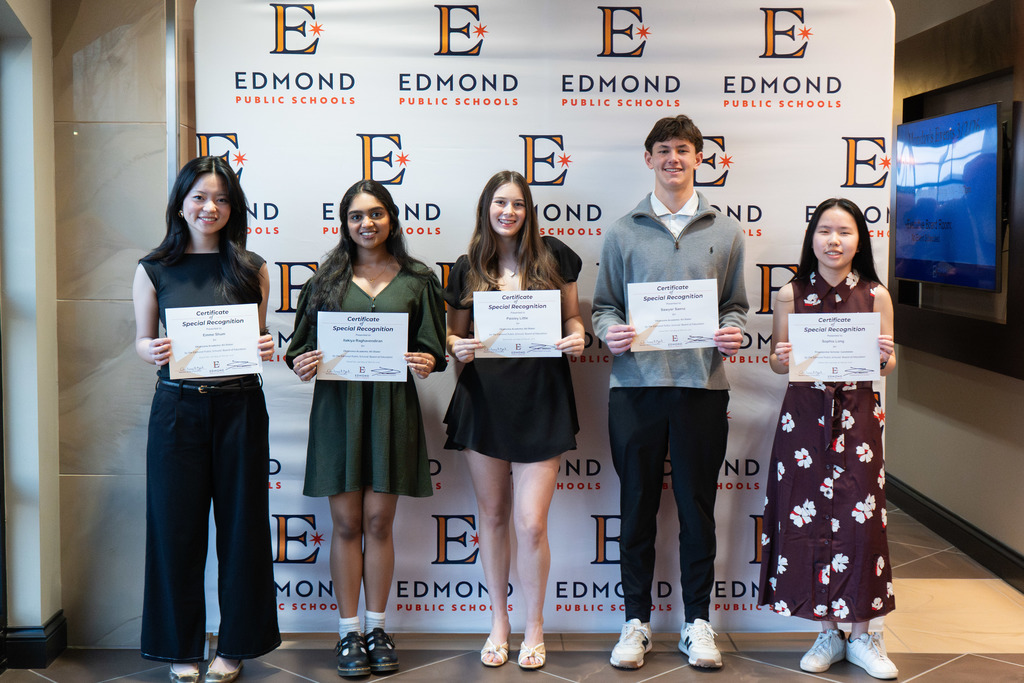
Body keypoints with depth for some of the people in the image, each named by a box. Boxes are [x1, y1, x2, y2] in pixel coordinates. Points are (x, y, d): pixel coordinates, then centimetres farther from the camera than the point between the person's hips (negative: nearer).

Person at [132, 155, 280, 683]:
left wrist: (267, 348, -11)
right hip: (177, 407, 0)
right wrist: (153, 353, -13)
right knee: (177, 525, 5)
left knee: (240, 523, 6)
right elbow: (142, 339, 8)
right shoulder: (153, 270, 4)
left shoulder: (251, 269, 5)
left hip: (239, 407, 0)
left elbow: (260, 338, 11)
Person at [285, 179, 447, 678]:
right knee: (346, 523, 4)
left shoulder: (418, 280, 8)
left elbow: (433, 350, 7)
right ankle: (348, 632, 15)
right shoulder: (327, 278, 8)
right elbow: (303, 344, 8)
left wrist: (425, 363, -15)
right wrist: (301, 365, -13)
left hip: (392, 407, 0)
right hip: (338, 406, 0)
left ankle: (376, 627, 19)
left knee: (379, 521, 5)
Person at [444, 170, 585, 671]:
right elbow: (454, 333, 13)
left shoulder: (553, 257, 3)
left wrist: (577, 336, -10)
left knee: (531, 522, -5)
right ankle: (499, 622, 27)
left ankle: (534, 628, 15)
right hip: (484, 399, 2)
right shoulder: (467, 268, 7)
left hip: (540, 401, -2)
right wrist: (457, 346, -9)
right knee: (492, 516, 11)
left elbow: (572, 316, 11)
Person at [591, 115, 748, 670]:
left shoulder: (724, 232, 11)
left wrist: (731, 332, -8)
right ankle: (636, 620, 18)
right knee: (638, 505, 6)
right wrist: (610, 330, -12)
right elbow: (603, 306, 9)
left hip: (702, 384, 0)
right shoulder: (622, 232, 10)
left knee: (697, 507, 6)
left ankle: (697, 621, 19)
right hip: (635, 385, 0)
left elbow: (735, 305, 13)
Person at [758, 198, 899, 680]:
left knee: (860, 520, -3)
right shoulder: (791, 295, 2)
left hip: (857, 419, 0)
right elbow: (776, 363, 8)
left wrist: (884, 356, -14)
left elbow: (886, 368, 7)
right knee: (807, 518, 2)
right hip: (804, 417, 1)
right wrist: (781, 358, -14)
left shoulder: (875, 296, 1)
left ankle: (861, 634, 14)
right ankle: (828, 633, 17)